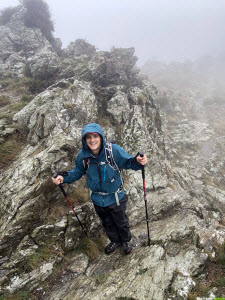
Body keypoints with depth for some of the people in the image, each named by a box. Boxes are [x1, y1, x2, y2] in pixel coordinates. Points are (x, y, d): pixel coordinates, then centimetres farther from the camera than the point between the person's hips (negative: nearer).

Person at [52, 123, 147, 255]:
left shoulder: (114, 150, -27)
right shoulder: (82, 155, -16)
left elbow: (128, 162, -17)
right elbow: (77, 172, 2)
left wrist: (137, 161, -39)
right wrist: (64, 178, -12)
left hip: (115, 198, -3)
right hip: (98, 199, 3)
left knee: (121, 222, 22)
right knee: (107, 223, 28)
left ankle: (126, 241, 55)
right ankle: (115, 241, 59)